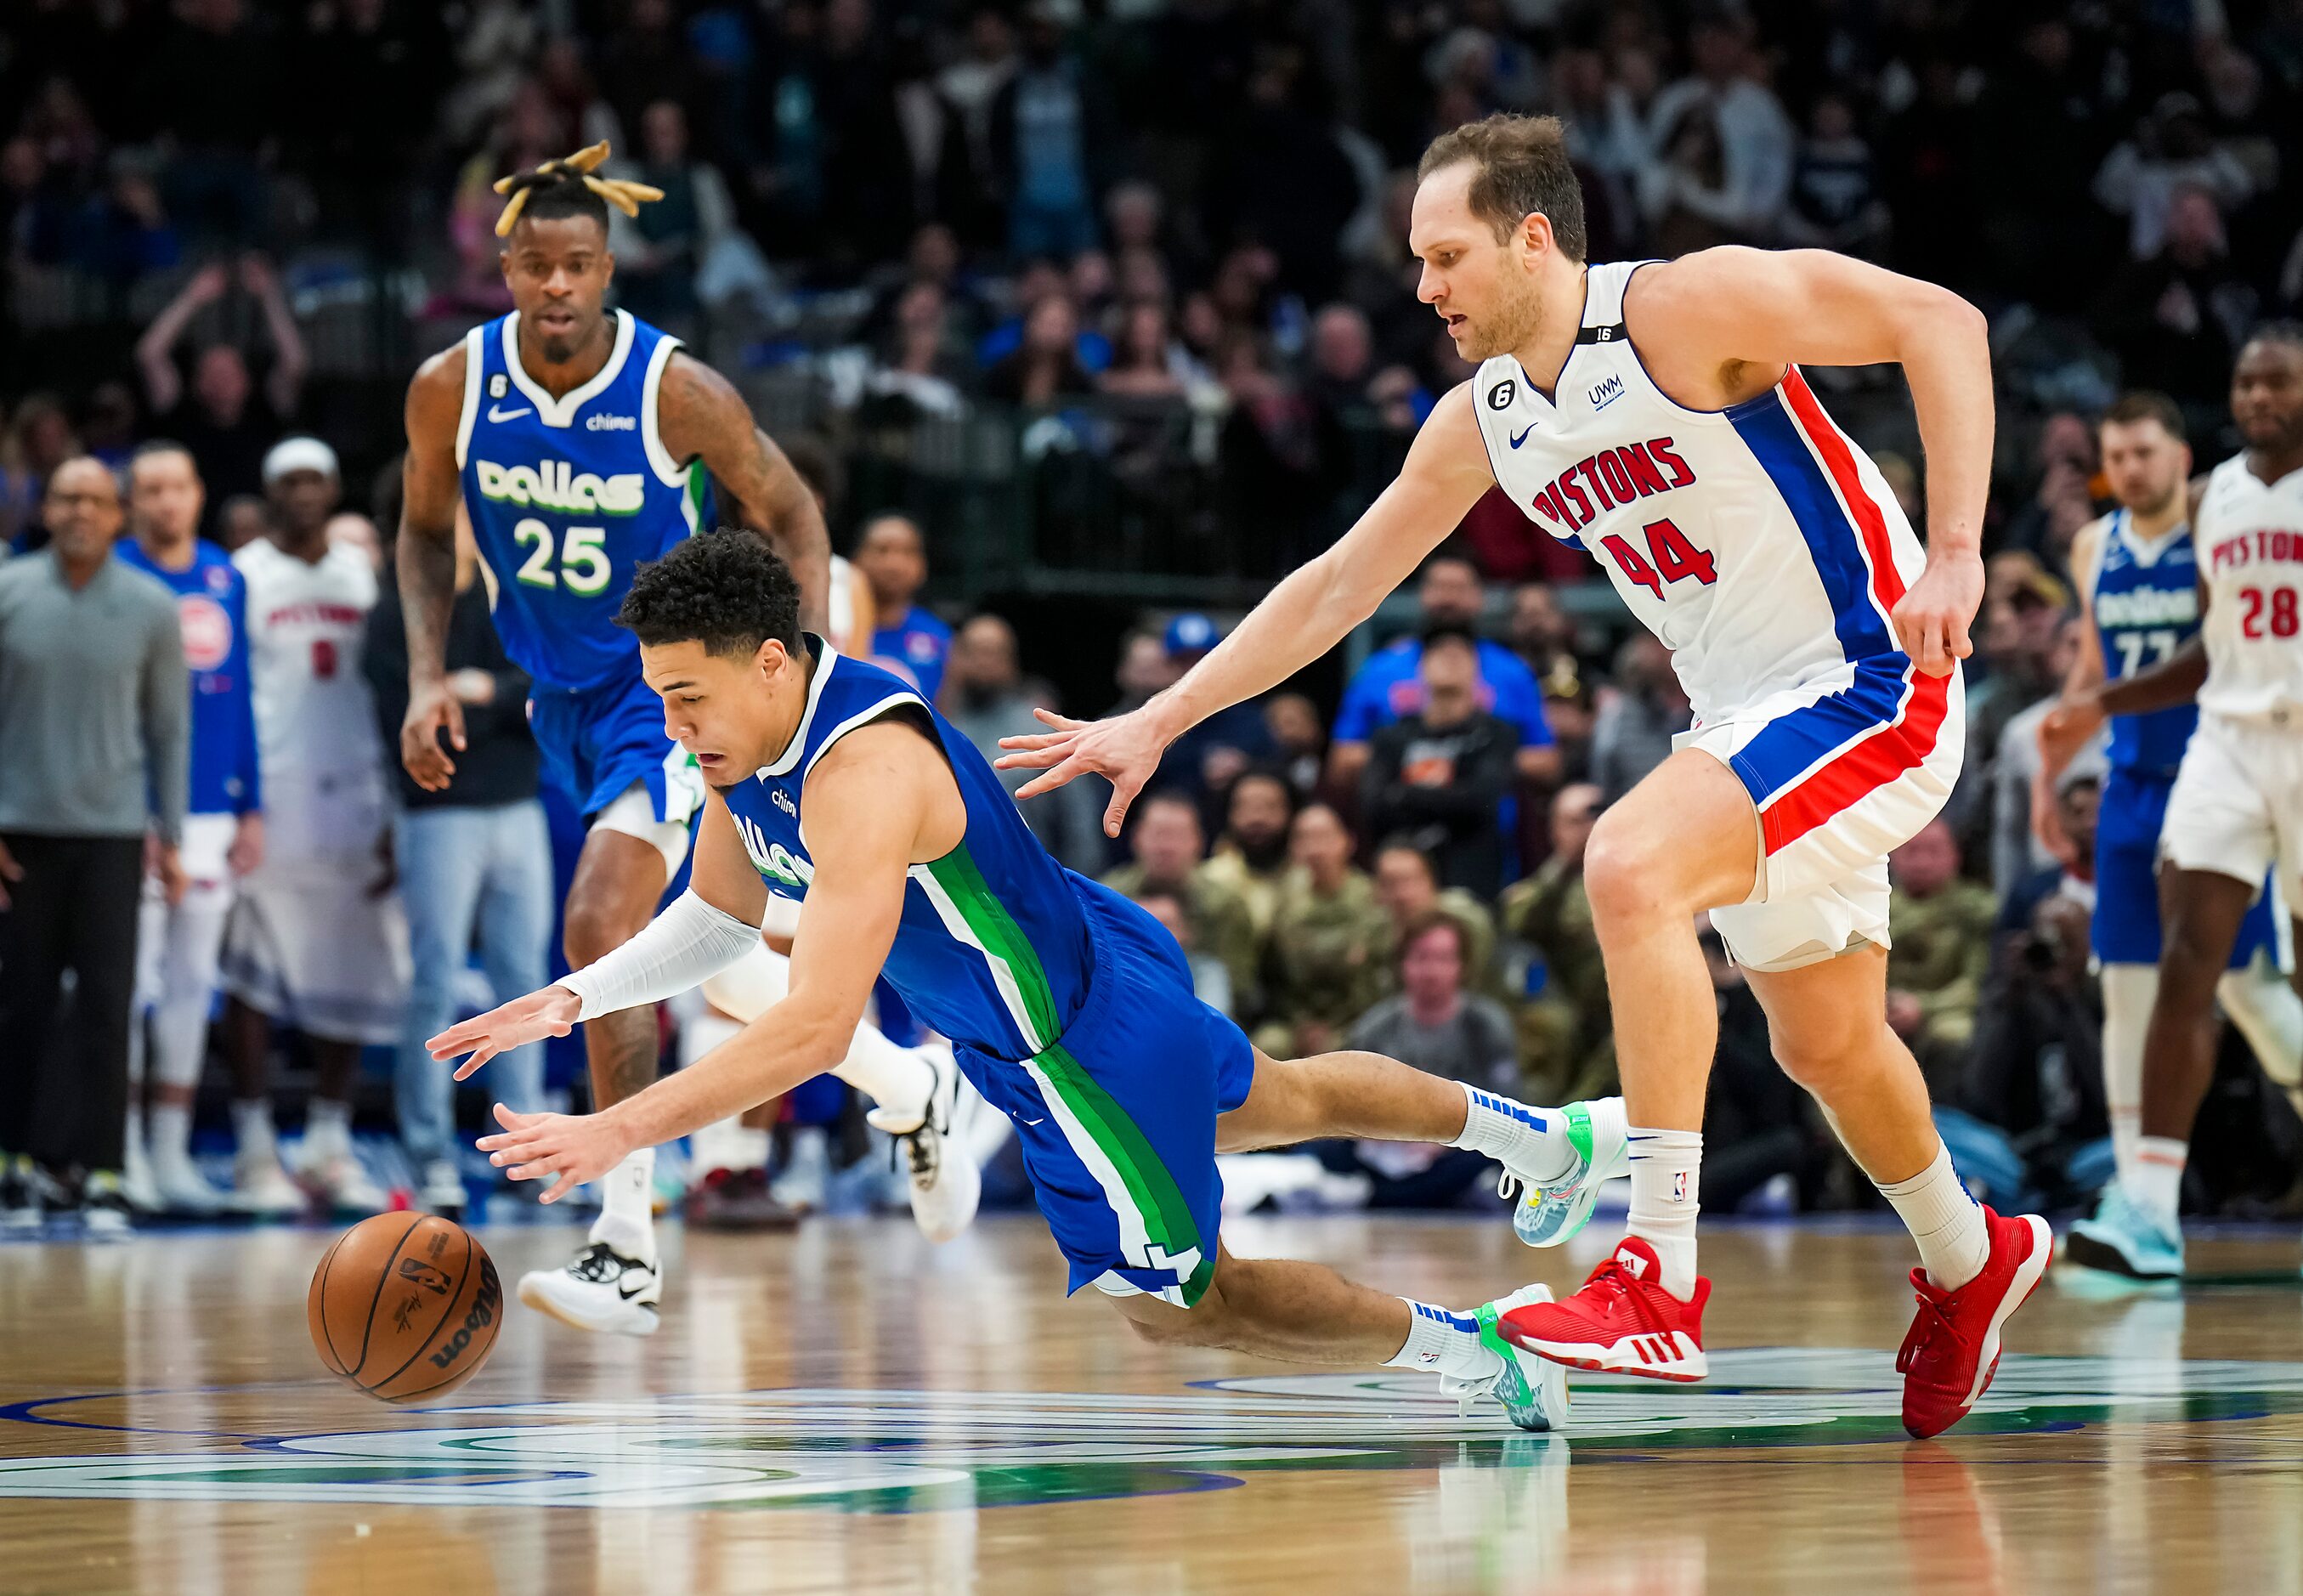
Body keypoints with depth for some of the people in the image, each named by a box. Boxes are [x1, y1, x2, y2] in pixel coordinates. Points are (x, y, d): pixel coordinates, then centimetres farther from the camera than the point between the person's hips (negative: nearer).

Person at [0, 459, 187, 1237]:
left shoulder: (151, 608, 2)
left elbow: (169, 727, 7)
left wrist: (171, 836, 4)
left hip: (112, 829, 0)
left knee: (106, 1007, -5)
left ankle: (101, 1175, -2)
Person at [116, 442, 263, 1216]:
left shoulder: (226, 580, 10)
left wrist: (251, 807, 12)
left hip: (210, 811, 5)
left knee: (192, 984, 8)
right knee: (130, 984, -4)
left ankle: (172, 1151, 14)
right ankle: (125, 1148, 3)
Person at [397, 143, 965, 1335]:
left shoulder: (676, 390, -21)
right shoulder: (453, 387, -10)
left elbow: (789, 513, -6)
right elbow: (427, 529, 8)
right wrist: (428, 675, -5)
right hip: (562, 695, 6)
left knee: (599, 933, -24)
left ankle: (628, 1257, -24)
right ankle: (910, 1089, 41)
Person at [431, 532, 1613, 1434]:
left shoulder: (866, 772, -39)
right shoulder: (742, 731, -10)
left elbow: (815, 1029, -46)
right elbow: (723, 914, 8)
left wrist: (621, 1131, -48)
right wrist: (571, 1001, -6)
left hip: (1081, 1052, -10)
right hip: (1091, 979, 10)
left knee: (1177, 1304, 7)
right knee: (1273, 1101, 33)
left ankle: (1463, 1345, 25)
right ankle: (1523, 1132, 57)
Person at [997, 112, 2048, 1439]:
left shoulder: (1683, 306, -17)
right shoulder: (1482, 422, 5)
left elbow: (1940, 322, -19)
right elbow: (1337, 586, 14)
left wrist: (1955, 557, -26)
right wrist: (1158, 721, 11)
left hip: (1872, 681, -9)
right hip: (1749, 717, 9)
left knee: (1631, 865, -27)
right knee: (1823, 1039, 18)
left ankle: (1663, 1281, -26)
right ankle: (1970, 1263, 45)